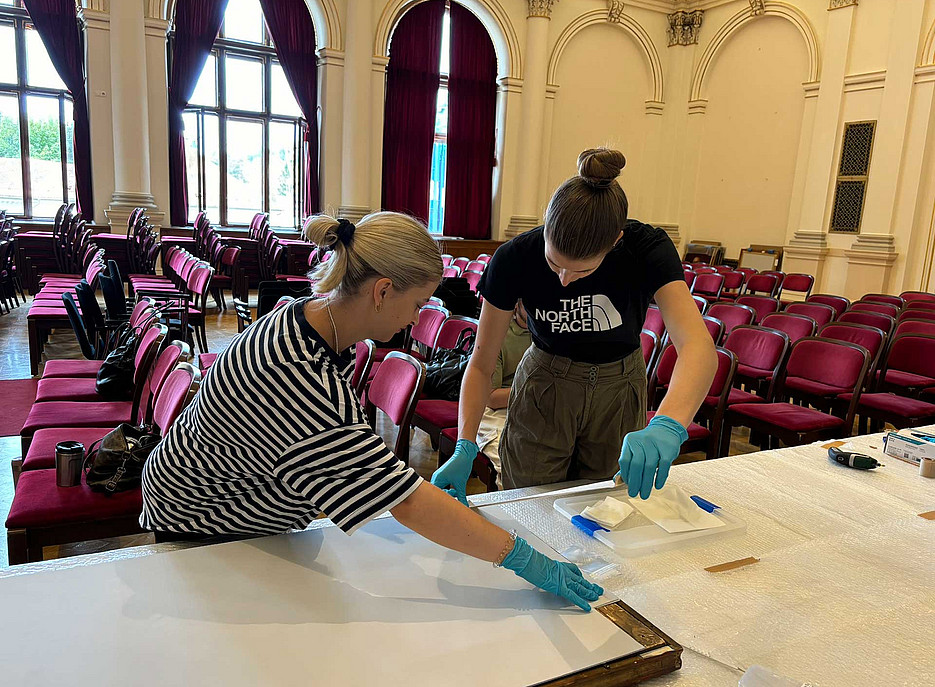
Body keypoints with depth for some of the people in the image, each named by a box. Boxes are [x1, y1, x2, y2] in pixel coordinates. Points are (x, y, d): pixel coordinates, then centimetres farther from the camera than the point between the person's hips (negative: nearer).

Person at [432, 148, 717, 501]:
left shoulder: (646, 248, -25)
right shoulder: (514, 259, -24)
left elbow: (699, 347, -38)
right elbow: (481, 364, -16)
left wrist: (667, 425, -57)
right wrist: (465, 449, -28)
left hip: (619, 390, 1)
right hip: (543, 390, -1)